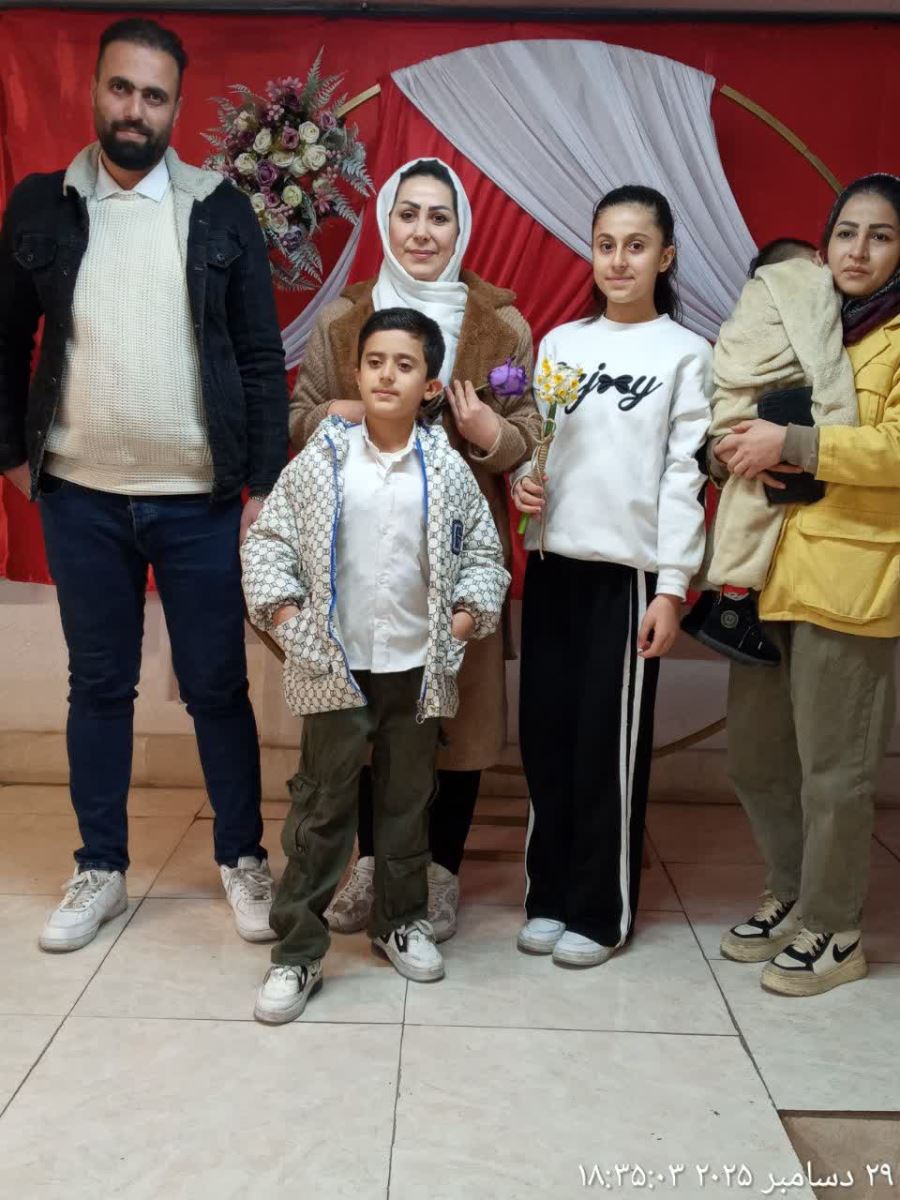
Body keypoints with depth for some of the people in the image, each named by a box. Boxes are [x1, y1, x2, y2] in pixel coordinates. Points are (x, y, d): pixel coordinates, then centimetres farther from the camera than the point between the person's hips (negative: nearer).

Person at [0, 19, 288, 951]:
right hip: (80, 499, 2)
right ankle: (100, 868, 26)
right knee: (97, 685, 11)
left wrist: (263, 484, -5)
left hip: (201, 500, -1)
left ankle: (243, 860, 23)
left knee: (217, 687, 6)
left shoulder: (221, 212, 1)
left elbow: (262, 357, -1)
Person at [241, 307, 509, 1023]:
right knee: (323, 808, 4)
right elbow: (267, 538, 2)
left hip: (418, 666, 2)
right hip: (335, 666, -1)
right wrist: (280, 607, -8)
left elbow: (483, 548, 8)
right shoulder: (320, 460, -3)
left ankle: (402, 919, 35)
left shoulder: (446, 468, 0)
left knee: (408, 800, 15)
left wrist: (470, 610, -5)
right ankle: (297, 950, 14)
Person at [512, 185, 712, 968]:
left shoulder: (685, 353, 0)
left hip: (628, 571, -4)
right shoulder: (561, 342, 11)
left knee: (610, 743, 2)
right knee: (545, 734, 7)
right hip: (552, 562, 4)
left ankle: (601, 910, 17)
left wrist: (673, 585, -9)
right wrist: (522, 480, -8)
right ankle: (549, 895, 24)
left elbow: (684, 473, -4)